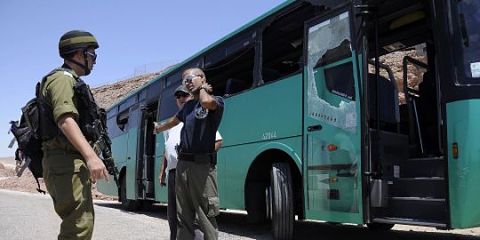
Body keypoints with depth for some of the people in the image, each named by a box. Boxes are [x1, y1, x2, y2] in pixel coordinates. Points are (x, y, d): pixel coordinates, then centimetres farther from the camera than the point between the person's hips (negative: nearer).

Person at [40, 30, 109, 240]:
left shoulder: (72, 82, 24)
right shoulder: (62, 79, -8)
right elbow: (65, 119, -24)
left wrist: (88, 157, 28)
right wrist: (91, 156, -36)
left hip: (73, 162, 11)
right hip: (66, 162, -11)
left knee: (79, 222, 18)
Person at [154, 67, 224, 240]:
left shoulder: (217, 101, -2)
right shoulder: (188, 105, 19)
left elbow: (206, 102, -27)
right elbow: (174, 120, 38)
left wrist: (203, 88, -6)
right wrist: (159, 128, 55)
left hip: (202, 165, -7)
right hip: (182, 164, 7)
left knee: (206, 216, -6)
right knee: (183, 216, 11)